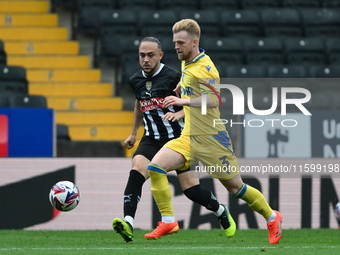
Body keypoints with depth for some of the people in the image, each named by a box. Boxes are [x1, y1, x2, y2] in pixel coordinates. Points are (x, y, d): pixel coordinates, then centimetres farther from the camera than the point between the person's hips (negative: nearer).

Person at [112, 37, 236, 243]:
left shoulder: (173, 77, -12)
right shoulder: (136, 81, 6)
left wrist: (179, 113, -24)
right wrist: (134, 132, 31)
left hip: (177, 138, -4)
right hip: (151, 139, 4)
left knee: (190, 187, -6)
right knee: (137, 171, -24)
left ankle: (221, 212, 25)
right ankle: (128, 224, -36)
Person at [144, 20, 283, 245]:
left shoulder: (204, 68, -18)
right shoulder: (186, 64, 9)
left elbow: (213, 100, -33)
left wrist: (183, 101, -44)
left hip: (211, 138, -8)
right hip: (189, 138, 8)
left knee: (235, 187, 4)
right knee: (156, 167, -14)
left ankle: (272, 217, 26)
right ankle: (168, 221, -12)